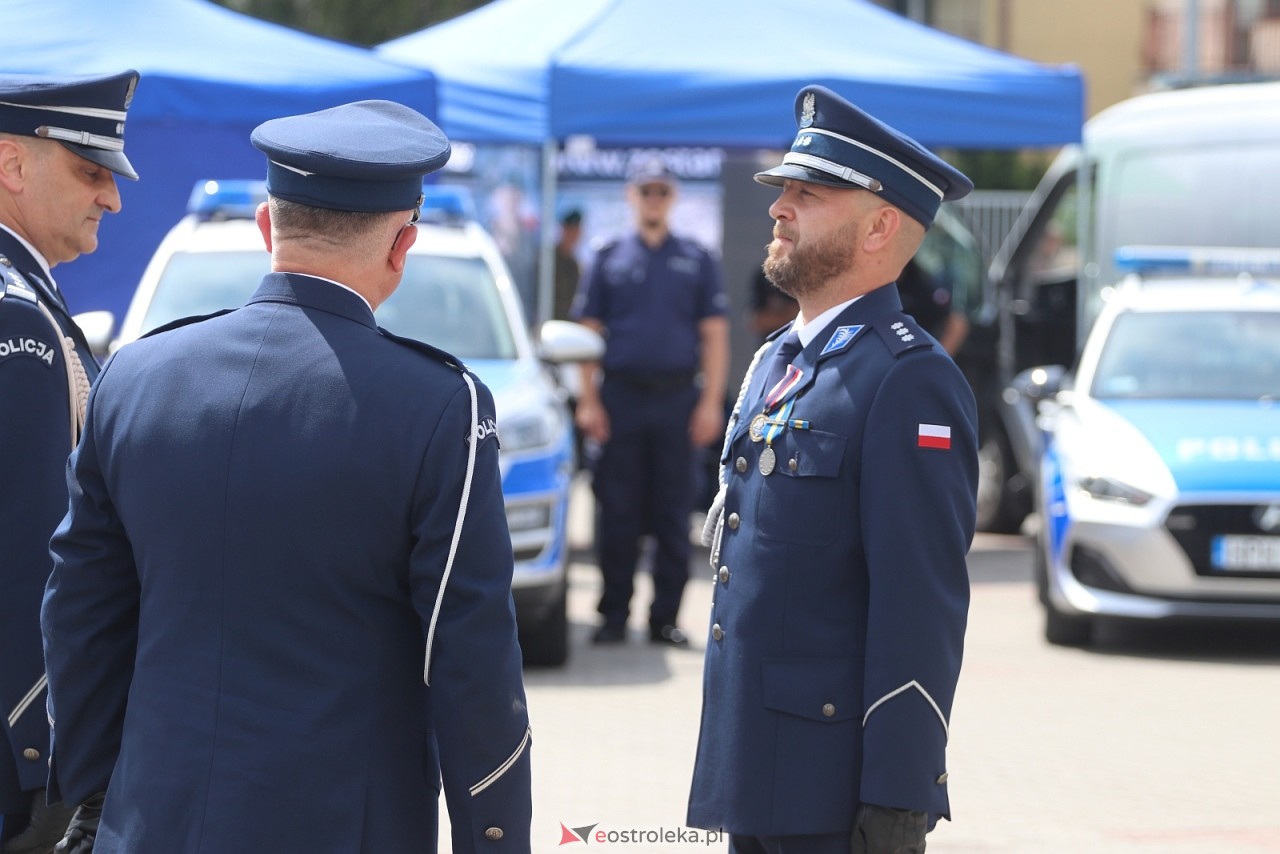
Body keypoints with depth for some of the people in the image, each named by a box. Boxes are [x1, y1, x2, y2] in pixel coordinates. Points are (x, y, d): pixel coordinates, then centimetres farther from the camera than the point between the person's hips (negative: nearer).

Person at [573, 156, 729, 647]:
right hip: (621, 395, 0)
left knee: (673, 514, 2)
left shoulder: (696, 261, 9)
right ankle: (614, 615, 8)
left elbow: (714, 335, 6)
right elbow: (588, 331, 6)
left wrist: (711, 401, -3)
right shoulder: (611, 259, 8)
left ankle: (666, 617, 8)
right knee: (617, 511, 1)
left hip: (678, 398, 0)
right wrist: (588, 400, -3)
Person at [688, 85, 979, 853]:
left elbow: (924, 608, -18)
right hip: (752, 776, 9)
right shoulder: (775, 364, 16)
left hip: (838, 791, -9)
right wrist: (734, 762, 19)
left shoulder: (911, 384, -13)